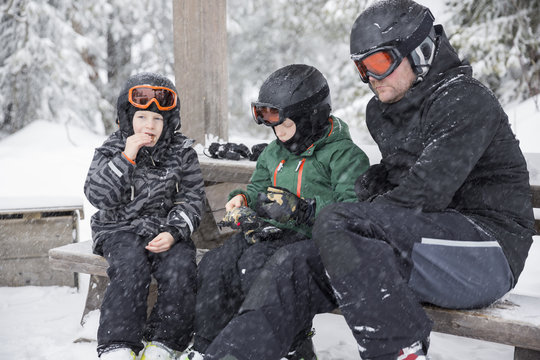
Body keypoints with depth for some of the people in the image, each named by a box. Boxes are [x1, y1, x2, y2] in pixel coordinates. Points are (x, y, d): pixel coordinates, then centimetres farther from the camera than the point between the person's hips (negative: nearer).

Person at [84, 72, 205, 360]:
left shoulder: (181, 153, 4)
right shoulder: (111, 150, 2)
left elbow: (192, 200, 1)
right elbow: (98, 196, -11)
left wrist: (173, 233, -15)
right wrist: (126, 157, -18)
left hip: (165, 230, 1)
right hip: (120, 230, -1)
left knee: (180, 266, -27)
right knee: (131, 264, -31)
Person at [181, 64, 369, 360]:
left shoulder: (344, 154, -4)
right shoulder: (273, 152, 20)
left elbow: (352, 208, -15)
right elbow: (258, 187, 31)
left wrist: (304, 210, -26)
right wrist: (243, 198, 6)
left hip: (314, 238, -7)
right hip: (271, 234, 7)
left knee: (258, 264, -33)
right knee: (215, 263, -14)